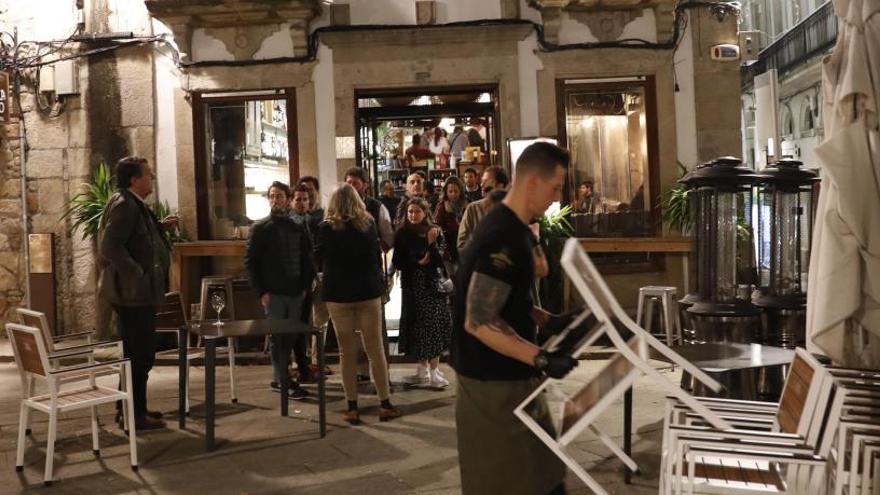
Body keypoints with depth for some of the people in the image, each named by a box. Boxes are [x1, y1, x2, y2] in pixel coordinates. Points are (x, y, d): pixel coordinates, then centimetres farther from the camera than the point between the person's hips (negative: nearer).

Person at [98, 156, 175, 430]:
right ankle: (135, 415, 5)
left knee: (137, 353, 19)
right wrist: (139, 276, -26)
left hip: (133, 293, 11)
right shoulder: (125, 204, -16)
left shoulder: (132, 203, 15)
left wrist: (160, 226, 12)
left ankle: (130, 407, 29)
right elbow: (111, 246, -26)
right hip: (133, 292, -11)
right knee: (141, 355, -3)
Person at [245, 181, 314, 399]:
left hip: (296, 293, 4)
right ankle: (283, 380, 6)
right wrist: (261, 292, -10)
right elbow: (250, 262, -3)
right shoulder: (261, 228, 1)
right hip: (273, 293, -4)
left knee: (291, 337, 7)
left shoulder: (298, 229, 10)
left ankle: (279, 378, 21)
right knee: (277, 337, -1)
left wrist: (306, 286, 2)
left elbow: (307, 260, 14)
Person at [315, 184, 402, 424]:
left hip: (337, 294, -1)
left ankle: (352, 408, 8)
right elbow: (377, 255, 9)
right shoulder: (368, 223, 0)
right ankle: (385, 404, 8)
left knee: (347, 351, 5)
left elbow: (319, 260, 4)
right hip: (368, 291, 1)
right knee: (375, 348, 5)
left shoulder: (326, 228, -6)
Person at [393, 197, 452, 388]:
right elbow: (397, 262, 1)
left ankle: (434, 371, -1)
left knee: (433, 326, -5)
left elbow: (440, 261, -9)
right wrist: (417, 263, -9)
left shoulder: (436, 232, -2)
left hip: (432, 285, -1)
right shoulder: (402, 233, 1)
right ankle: (422, 369, 15)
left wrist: (432, 243, -22)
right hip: (412, 286, 2)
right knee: (416, 327, 4)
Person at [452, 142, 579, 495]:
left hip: (509, 376, 10)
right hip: (494, 382, -10)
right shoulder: (503, 239, -24)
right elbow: (479, 321, -28)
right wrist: (540, 359, -30)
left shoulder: (509, 228, 9)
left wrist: (548, 321, 10)